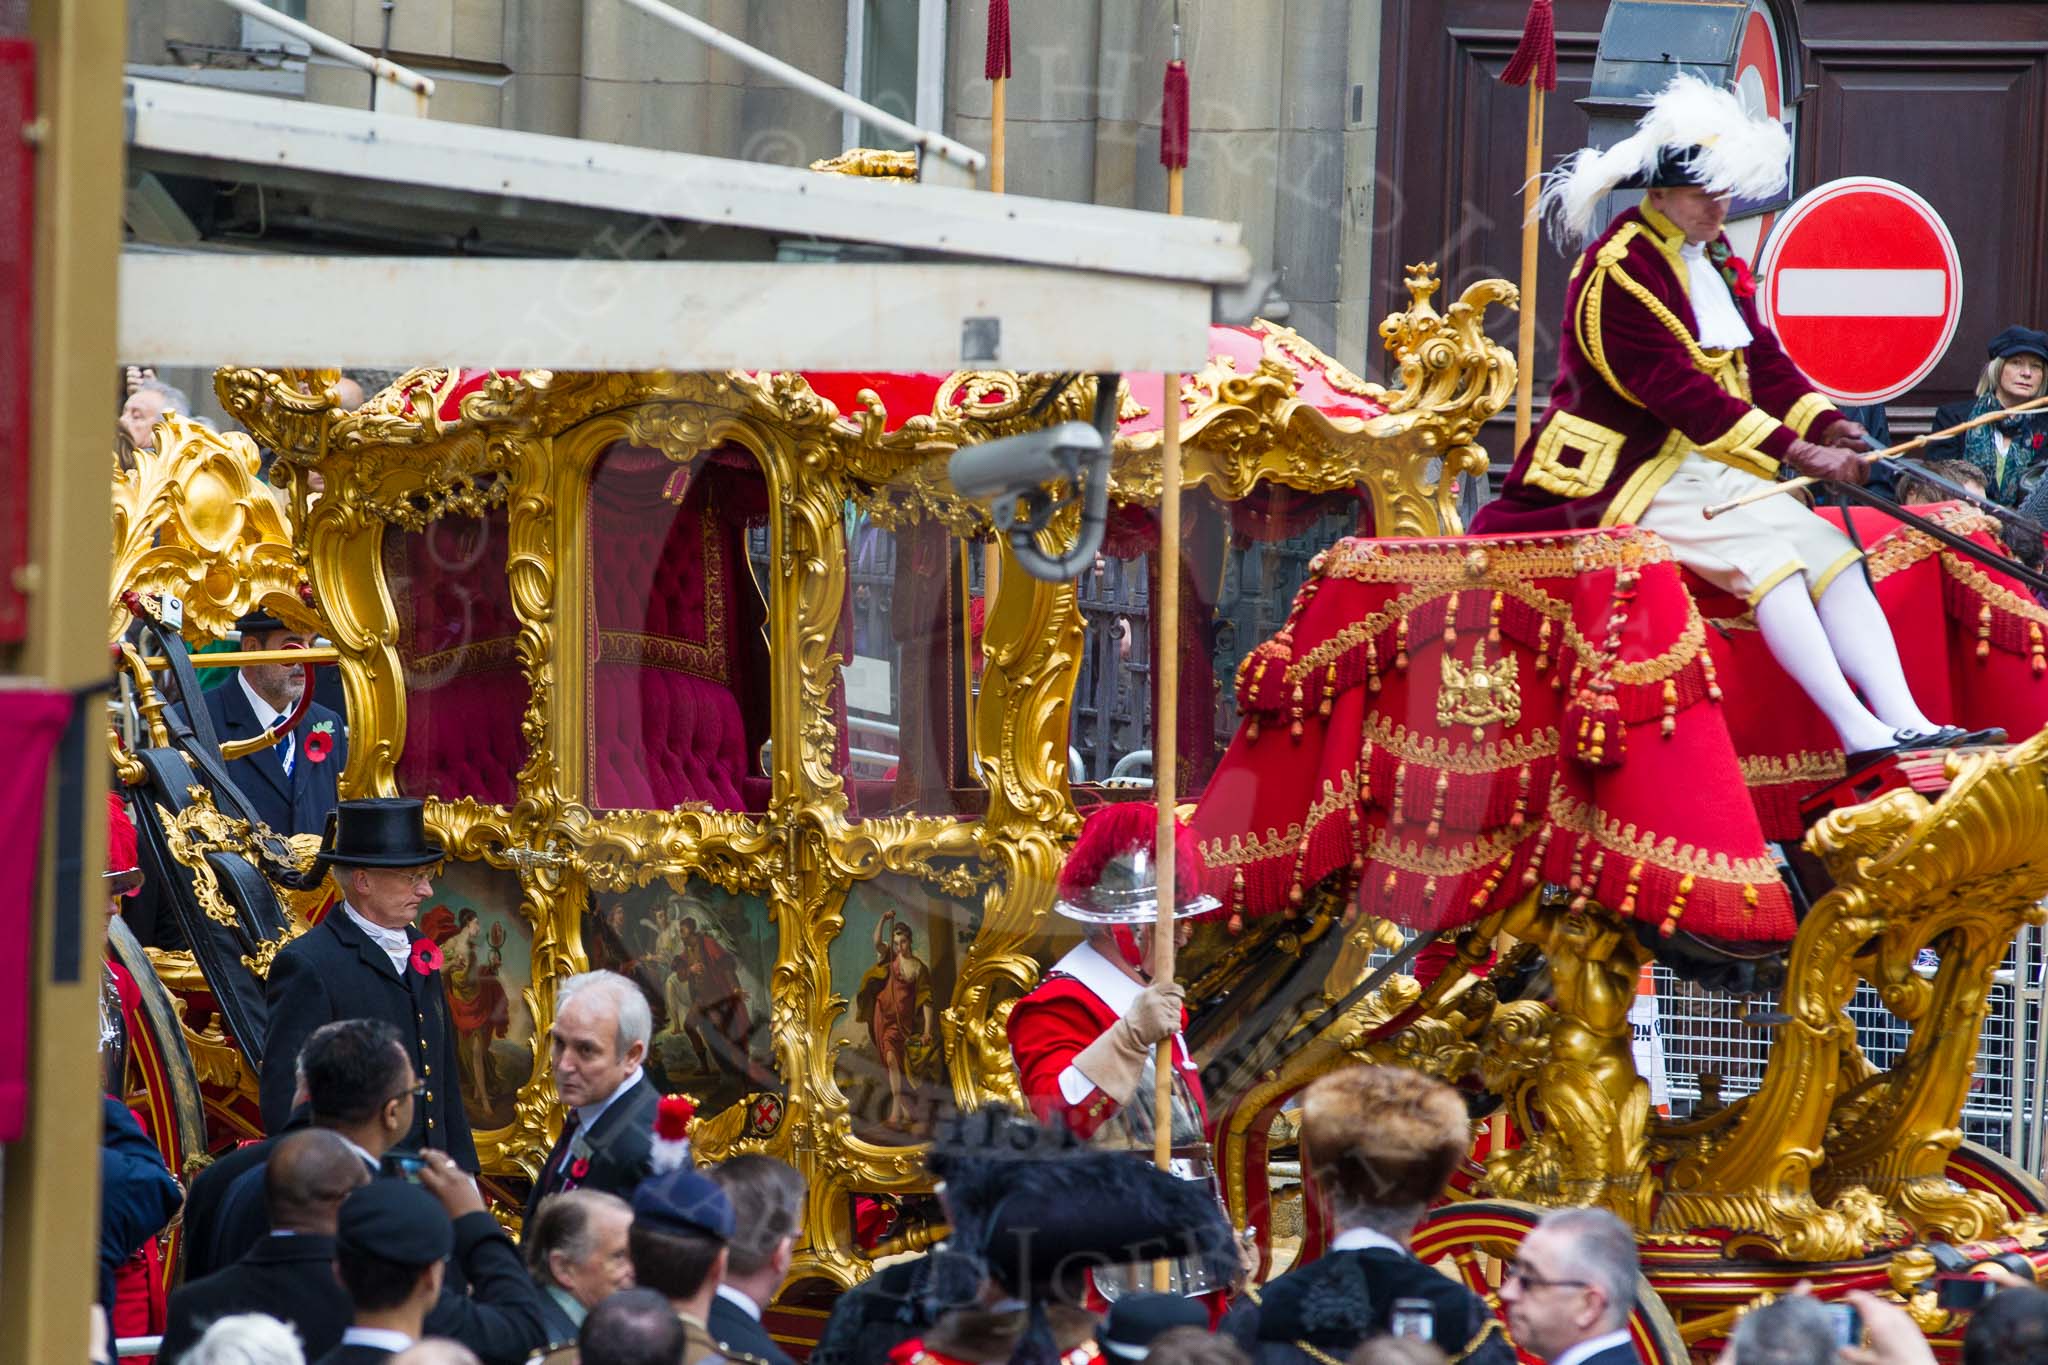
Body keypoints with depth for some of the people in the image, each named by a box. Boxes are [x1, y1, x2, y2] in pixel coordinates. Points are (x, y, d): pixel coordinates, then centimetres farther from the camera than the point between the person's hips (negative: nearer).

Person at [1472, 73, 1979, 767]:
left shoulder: (1715, 261, 14)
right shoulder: (1619, 272, -15)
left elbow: (1762, 360, 10)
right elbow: (1678, 390, -22)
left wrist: (1829, 427, -9)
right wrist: (1796, 452, -25)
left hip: (1709, 466, 8)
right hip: (1630, 471, -8)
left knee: (1828, 549, -11)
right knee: (1764, 552, -27)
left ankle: (1905, 722, -23)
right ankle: (1857, 733, -34)